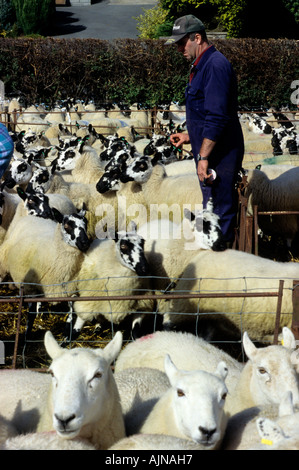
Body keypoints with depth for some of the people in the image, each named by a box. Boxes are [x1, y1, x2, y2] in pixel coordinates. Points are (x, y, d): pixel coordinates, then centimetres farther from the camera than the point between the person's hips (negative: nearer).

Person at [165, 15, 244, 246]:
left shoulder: (216, 66, -18)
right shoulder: (202, 65, 16)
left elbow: (217, 118, -24)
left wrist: (203, 156, -24)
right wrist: (190, 136, 22)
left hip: (220, 155, -11)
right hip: (209, 154, 11)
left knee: (219, 211, -7)